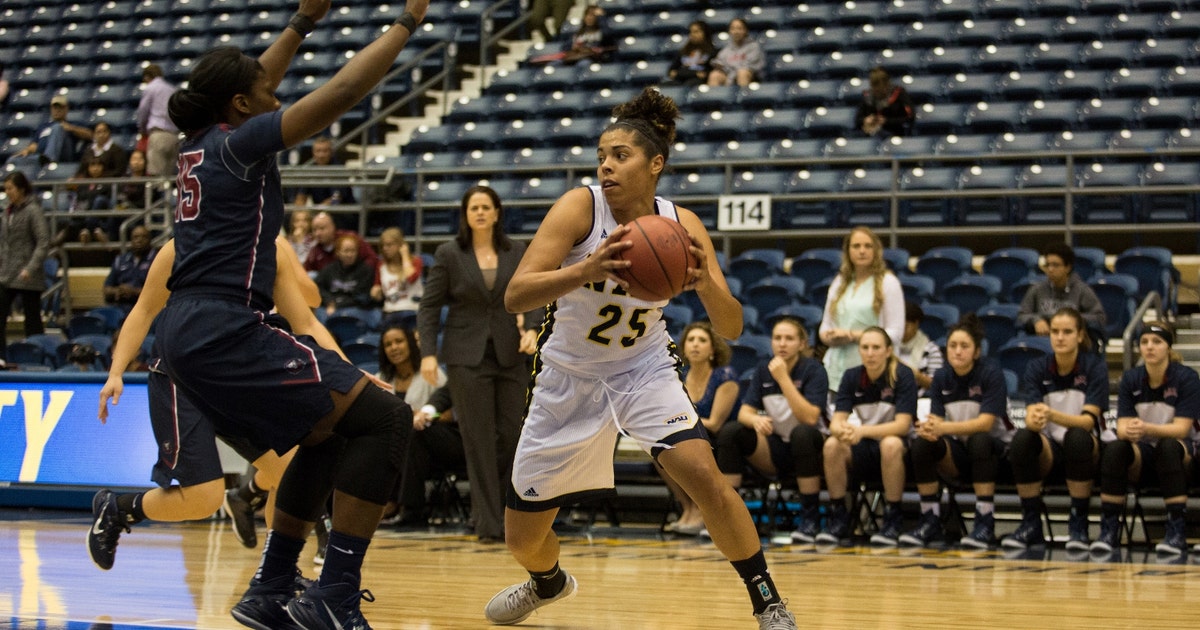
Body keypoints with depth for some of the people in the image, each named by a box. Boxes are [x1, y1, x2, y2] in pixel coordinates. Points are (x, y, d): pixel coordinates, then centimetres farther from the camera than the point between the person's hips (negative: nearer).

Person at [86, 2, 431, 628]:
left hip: (185, 334, 10)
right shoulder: (238, 144, -8)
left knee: (326, 434, 23)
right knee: (382, 418, -11)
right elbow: (340, 91, -14)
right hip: (225, 333, -10)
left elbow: (253, 85, 36)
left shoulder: (199, 142, 15)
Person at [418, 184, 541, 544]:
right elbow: (429, 306, 0)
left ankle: (484, 500, 22)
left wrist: (532, 328, -13)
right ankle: (488, 524, 2)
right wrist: (428, 353, -10)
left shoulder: (517, 253, 6)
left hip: (510, 355, 3)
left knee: (513, 436, 0)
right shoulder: (448, 254, 0)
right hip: (467, 355, -3)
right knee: (479, 440, -3)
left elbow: (534, 298, 7)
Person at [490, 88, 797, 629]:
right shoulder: (580, 207, -21)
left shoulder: (681, 225, -13)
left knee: (706, 477, -27)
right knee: (521, 538, 8)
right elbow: (515, 296, -31)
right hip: (570, 378, 0)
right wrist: (586, 271, -49)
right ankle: (549, 583, 45)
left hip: (645, 369, 0)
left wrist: (707, 284, -38)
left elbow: (730, 330, -16)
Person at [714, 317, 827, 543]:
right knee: (729, 432, -19)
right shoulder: (763, 370, 3)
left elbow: (809, 418, -23)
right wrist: (755, 419, -28)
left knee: (803, 433, -38)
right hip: (775, 450, 4)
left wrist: (783, 378, -26)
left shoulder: (813, 370, -10)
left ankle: (810, 519, -28)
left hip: (807, 448, -4)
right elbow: (744, 412, -4)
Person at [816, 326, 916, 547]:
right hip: (865, 451, 3)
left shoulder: (902, 375, -13)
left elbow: (902, 425, -21)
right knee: (832, 444, -27)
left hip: (896, 447, -3)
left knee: (891, 444, -38)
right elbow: (836, 421, -9)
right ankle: (838, 517, -14)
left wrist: (862, 431, -36)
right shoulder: (851, 376, -2)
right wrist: (843, 430, -36)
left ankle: (892, 520, -23)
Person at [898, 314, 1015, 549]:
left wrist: (944, 428, -36)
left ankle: (985, 523, -33)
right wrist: (930, 428, -32)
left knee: (978, 440, -38)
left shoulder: (991, 373, -13)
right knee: (921, 443, -25)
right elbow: (937, 419, -6)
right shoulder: (942, 377, 1)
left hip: (994, 449, -4)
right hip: (957, 452, 4)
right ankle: (930, 522, -17)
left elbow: (985, 423, -23)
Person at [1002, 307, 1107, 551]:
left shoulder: (1094, 366, -7)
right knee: (1022, 437, -31)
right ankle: (1031, 524, -20)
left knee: (1077, 436, -37)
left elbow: (1089, 419, -18)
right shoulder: (1037, 368, -1)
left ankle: (1078, 524, -24)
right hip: (1048, 451, 2)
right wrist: (1035, 420, -38)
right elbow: (1030, 417, -12)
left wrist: (1052, 415, -37)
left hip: (1081, 449, -2)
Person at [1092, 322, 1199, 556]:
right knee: (1114, 449, -31)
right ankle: (1108, 531, -29)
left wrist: (1147, 429, -35)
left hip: (1177, 452, -2)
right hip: (1142, 452, 2)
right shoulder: (1130, 379, 0)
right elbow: (1122, 428, -6)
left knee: (1167, 446, -38)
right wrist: (1129, 431, -32)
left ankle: (1177, 532, -38)